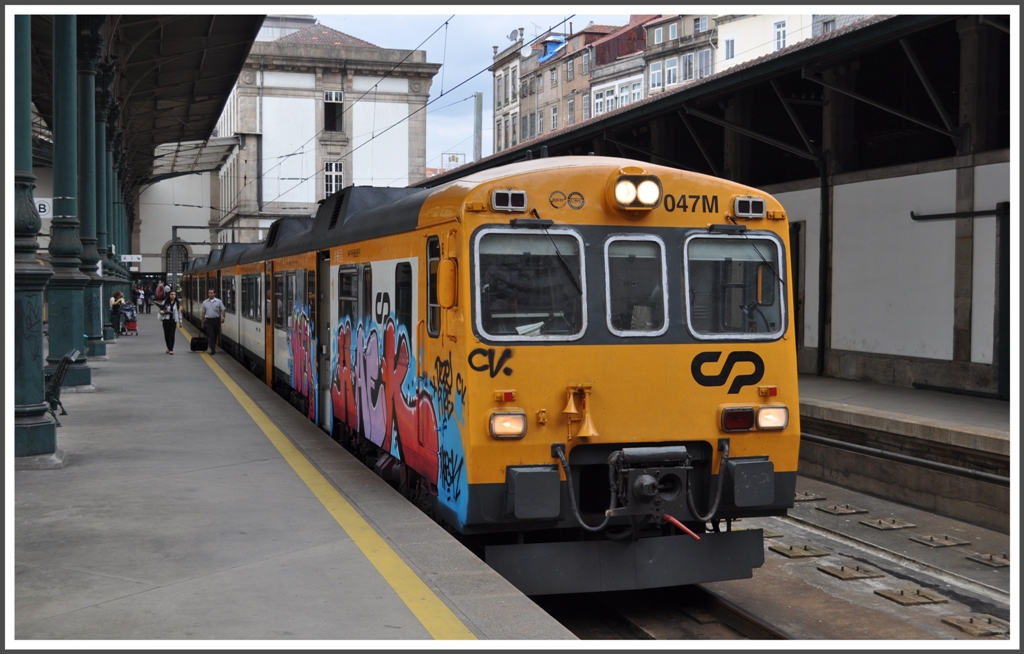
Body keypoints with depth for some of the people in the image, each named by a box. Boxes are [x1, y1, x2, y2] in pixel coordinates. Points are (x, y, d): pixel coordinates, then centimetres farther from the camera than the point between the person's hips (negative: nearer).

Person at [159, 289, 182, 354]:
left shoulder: (177, 303, 6)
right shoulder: (165, 302, 1)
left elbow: (179, 312, 11)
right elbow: (160, 311, 4)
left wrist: (180, 322, 11)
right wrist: (164, 311, -18)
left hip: (173, 321, 0)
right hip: (166, 320, 0)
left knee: (172, 335, -7)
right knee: (166, 335, 6)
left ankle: (171, 350, -8)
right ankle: (168, 348, 26)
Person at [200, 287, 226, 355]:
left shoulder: (218, 301, -1)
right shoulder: (205, 302, 4)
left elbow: (222, 310, -2)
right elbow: (202, 313, 9)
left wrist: (223, 317, -20)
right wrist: (203, 323, 9)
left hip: (216, 320, 0)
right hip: (208, 320, 0)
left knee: (215, 335, 10)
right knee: (211, 335, -10)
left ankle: (213, 347, 28)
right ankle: (213, 349, -12)